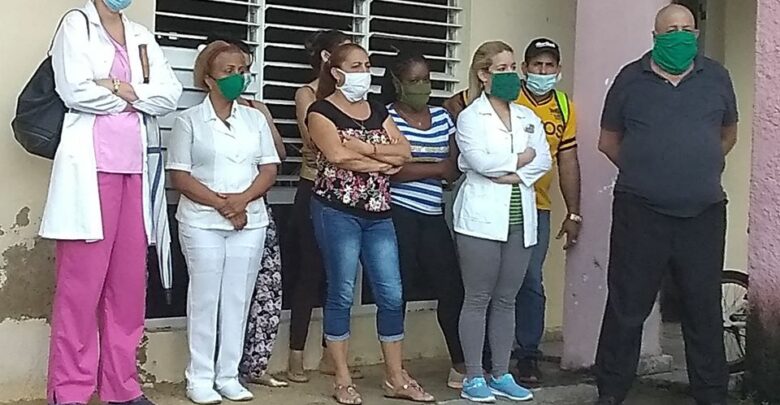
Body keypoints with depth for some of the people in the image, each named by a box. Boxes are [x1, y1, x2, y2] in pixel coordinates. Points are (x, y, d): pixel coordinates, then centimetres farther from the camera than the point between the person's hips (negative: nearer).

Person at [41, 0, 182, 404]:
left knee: (129, 284, 6)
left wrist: (119, 88, -6)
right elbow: (75, 90, -11)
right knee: (81, 284, -4)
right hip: (89, 169, -5)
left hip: (132, 169, 5)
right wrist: (132, 96, 2)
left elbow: (169, 96, 7)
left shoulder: (141, 37, 19)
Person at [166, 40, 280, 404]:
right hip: (202, 222, -3)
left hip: (250, 222, 3)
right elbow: (179, 176, -5)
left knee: (238, 298, 4)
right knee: (205, 298, -1)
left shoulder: (255, 118, 12)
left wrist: (242, 200, -12)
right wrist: (220, 203, -15)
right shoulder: (189, 120, 1)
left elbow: (269, 169, 6)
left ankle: (228, 376, 12)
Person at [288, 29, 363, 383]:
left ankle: (330, 355, 17)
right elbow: (315, 139, -12)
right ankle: (296, 356, 7)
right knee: (310, 272, -2)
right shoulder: (307, 94, 0)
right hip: (315, 191, -5)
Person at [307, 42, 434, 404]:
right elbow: (337, 154, -18)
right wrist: (383, 163, -7)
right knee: (342, 294, 0)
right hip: (338, 211, -5)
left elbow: (404, 152, 3)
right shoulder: (321, 110, -2)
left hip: (378, 213, 6)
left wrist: (365, 147, -12)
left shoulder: (377, 110, 16)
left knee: (392, 295, 3)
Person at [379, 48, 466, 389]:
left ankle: (460, 365, 13)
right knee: (398, 290, 3)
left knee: (451, 287, 2)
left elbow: (454, 170, 6)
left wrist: (413, 163, -10)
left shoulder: (441, 116, 12)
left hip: (433, 216, 5)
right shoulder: (386, 117, -3)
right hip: (398, 215, -5)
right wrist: (436, 167, -5)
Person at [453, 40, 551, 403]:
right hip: (482, 218, -5)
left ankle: (502, 375, 17)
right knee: (478, 299, -1)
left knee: (506, 299, 10)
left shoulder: (528, 118, 14)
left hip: (519, 219, 5)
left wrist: (516, 175, -14)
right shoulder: (470, 116, -1)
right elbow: (479, 161, -16)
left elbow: (544, 160, 3)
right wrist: (520, 160, -4)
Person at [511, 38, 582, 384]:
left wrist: (573, 213, 11)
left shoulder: (564, 107, 9)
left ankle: (527, 355, 13)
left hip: (536, 207, 3)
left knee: (531, 283, 2)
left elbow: (568, 161, 12)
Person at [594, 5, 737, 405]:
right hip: (640, 213, -2)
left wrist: (702, 169, 13)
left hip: (704, 214, 2)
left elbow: (728, 133, 22)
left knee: (705, 310, 9)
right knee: (627, 308, 4)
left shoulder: (716, 78, 8)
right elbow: (609, 141, 11)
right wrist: (643, 173, 8)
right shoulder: (630, 79, 3)